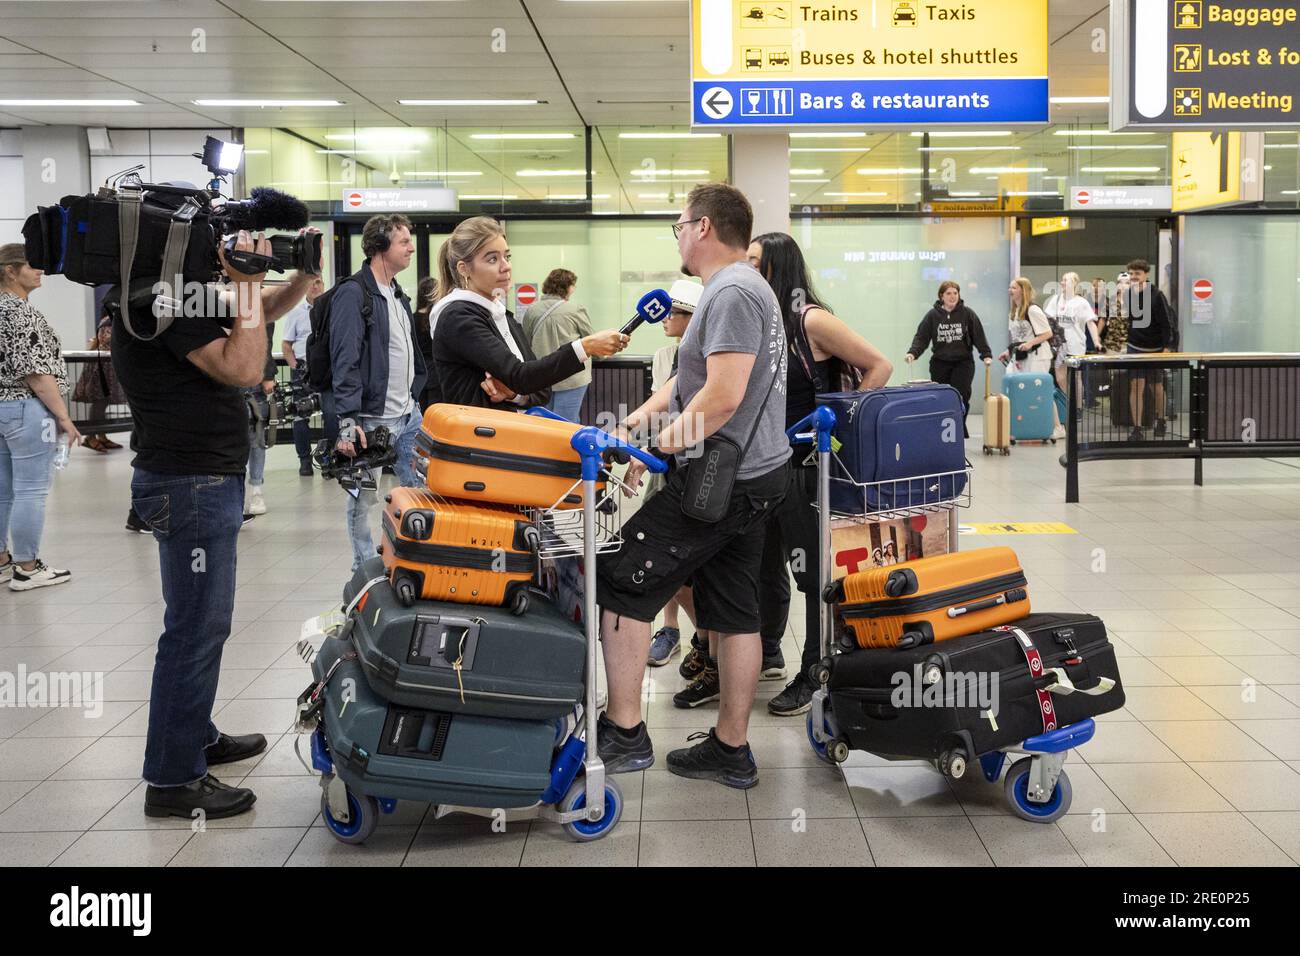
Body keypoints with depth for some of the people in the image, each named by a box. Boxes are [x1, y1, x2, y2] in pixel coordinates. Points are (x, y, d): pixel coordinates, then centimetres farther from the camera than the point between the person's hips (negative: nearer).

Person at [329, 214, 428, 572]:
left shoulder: (398, 296, 16)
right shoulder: (353, 294, -11)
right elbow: (345, 361, -17)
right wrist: (347, 421, -22)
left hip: (408, 416, 8)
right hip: (371, 420, -8)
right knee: (363, 498, 1)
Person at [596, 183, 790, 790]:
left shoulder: (732, 291, -15)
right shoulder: (744, 288, 19)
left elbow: (723, 396, -24)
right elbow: (689, 379, 21)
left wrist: (656, 448, -14)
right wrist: (634, 423, 12)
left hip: (720, 481, -10)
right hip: (756, 477, 10)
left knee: (620, 586, -4)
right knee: (734, 614, 12)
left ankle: (624, 733, 1)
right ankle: (731, 750, 19)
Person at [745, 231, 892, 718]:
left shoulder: (812, 321, -12)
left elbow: (879, 366, -12)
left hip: (805, 465, -7)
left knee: (810, 568, 1)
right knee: (763, 563, 17)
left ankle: (813, 674, 12)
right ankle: (767, 654, 35)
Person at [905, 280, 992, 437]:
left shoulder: (967, 313, -1)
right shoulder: (932, 315, 1)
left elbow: (979, 336, -2)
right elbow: (922, 337, -2)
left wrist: (986, 355, -11)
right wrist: (913, 353, -18)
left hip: (963, 362, -1)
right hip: (940, 363, 2)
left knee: (961, 397, -14)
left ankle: (960, 429, 1)